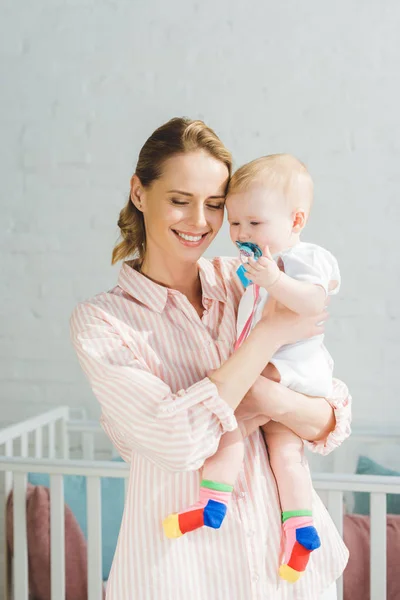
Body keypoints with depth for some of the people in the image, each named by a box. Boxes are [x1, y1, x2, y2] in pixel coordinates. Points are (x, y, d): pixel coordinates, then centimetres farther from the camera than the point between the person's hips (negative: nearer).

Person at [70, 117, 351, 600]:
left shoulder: (245, 284, -1)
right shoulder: (100, 321, -9)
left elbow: (335, 422, -2)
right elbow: (176, 440, -23)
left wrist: (273, 399, -24)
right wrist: (270, 333, -18)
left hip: (287, 546, 3)